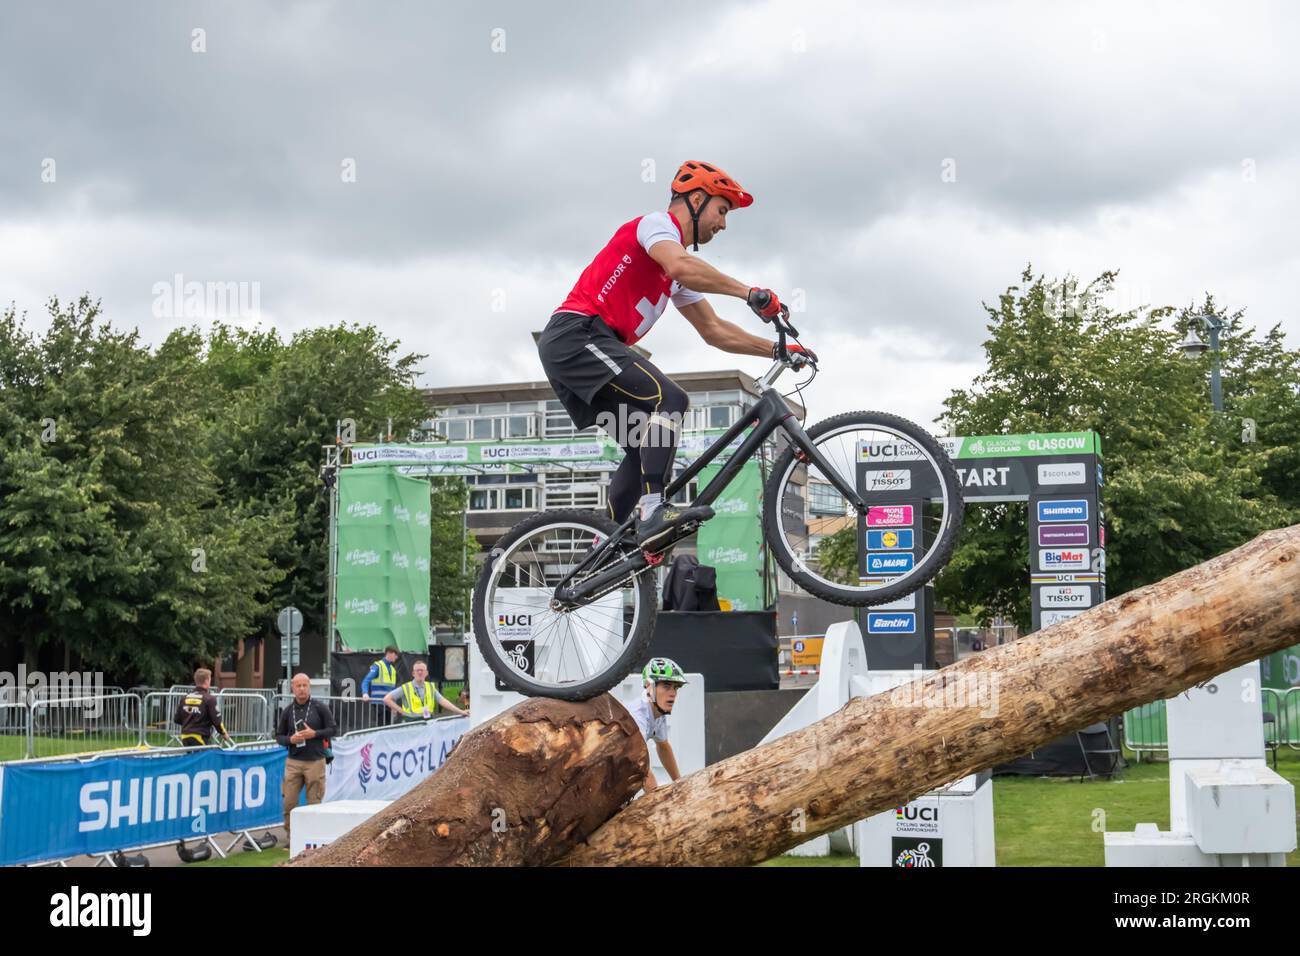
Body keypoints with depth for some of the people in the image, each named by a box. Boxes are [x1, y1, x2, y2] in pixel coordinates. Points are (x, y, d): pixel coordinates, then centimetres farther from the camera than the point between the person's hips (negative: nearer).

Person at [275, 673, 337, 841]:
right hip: (293, 762, 2)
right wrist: (291, 740, -8)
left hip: (315, 762, -2)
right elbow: (279, 736, 13)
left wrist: (314, 734, -12)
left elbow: (333, 729, 2)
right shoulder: (287, 711, 8)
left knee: (314, 803, 1)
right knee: (289, 803, -1)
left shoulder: (319, 707, 0)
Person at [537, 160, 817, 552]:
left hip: (569, 350, 10)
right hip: (577, 334, -10)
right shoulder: (657, 223, -3)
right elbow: (682, 266, -26)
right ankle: (653, 512, -33)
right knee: (668, 399, -24)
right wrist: (749, 292, -24)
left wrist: (776, 350, 18)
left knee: (646, 448, 9)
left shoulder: (678, 278, 26)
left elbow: (714, 330, 26)